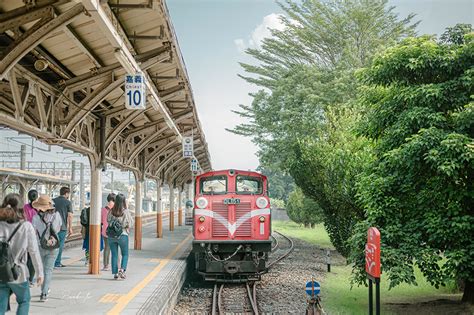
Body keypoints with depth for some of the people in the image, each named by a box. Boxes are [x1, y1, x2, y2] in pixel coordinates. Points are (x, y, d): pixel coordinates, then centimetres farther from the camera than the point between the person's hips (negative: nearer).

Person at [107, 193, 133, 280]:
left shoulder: (111, 211, -3)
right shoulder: (126, 211, -10)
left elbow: (108, 221, 4)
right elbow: (130, 222, -4)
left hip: (111, 235, 2)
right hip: (123, 235, -2)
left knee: (114, 254, 11)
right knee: (125, 254, 12)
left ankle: (115, 273, 10)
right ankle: (122, 269, -6)